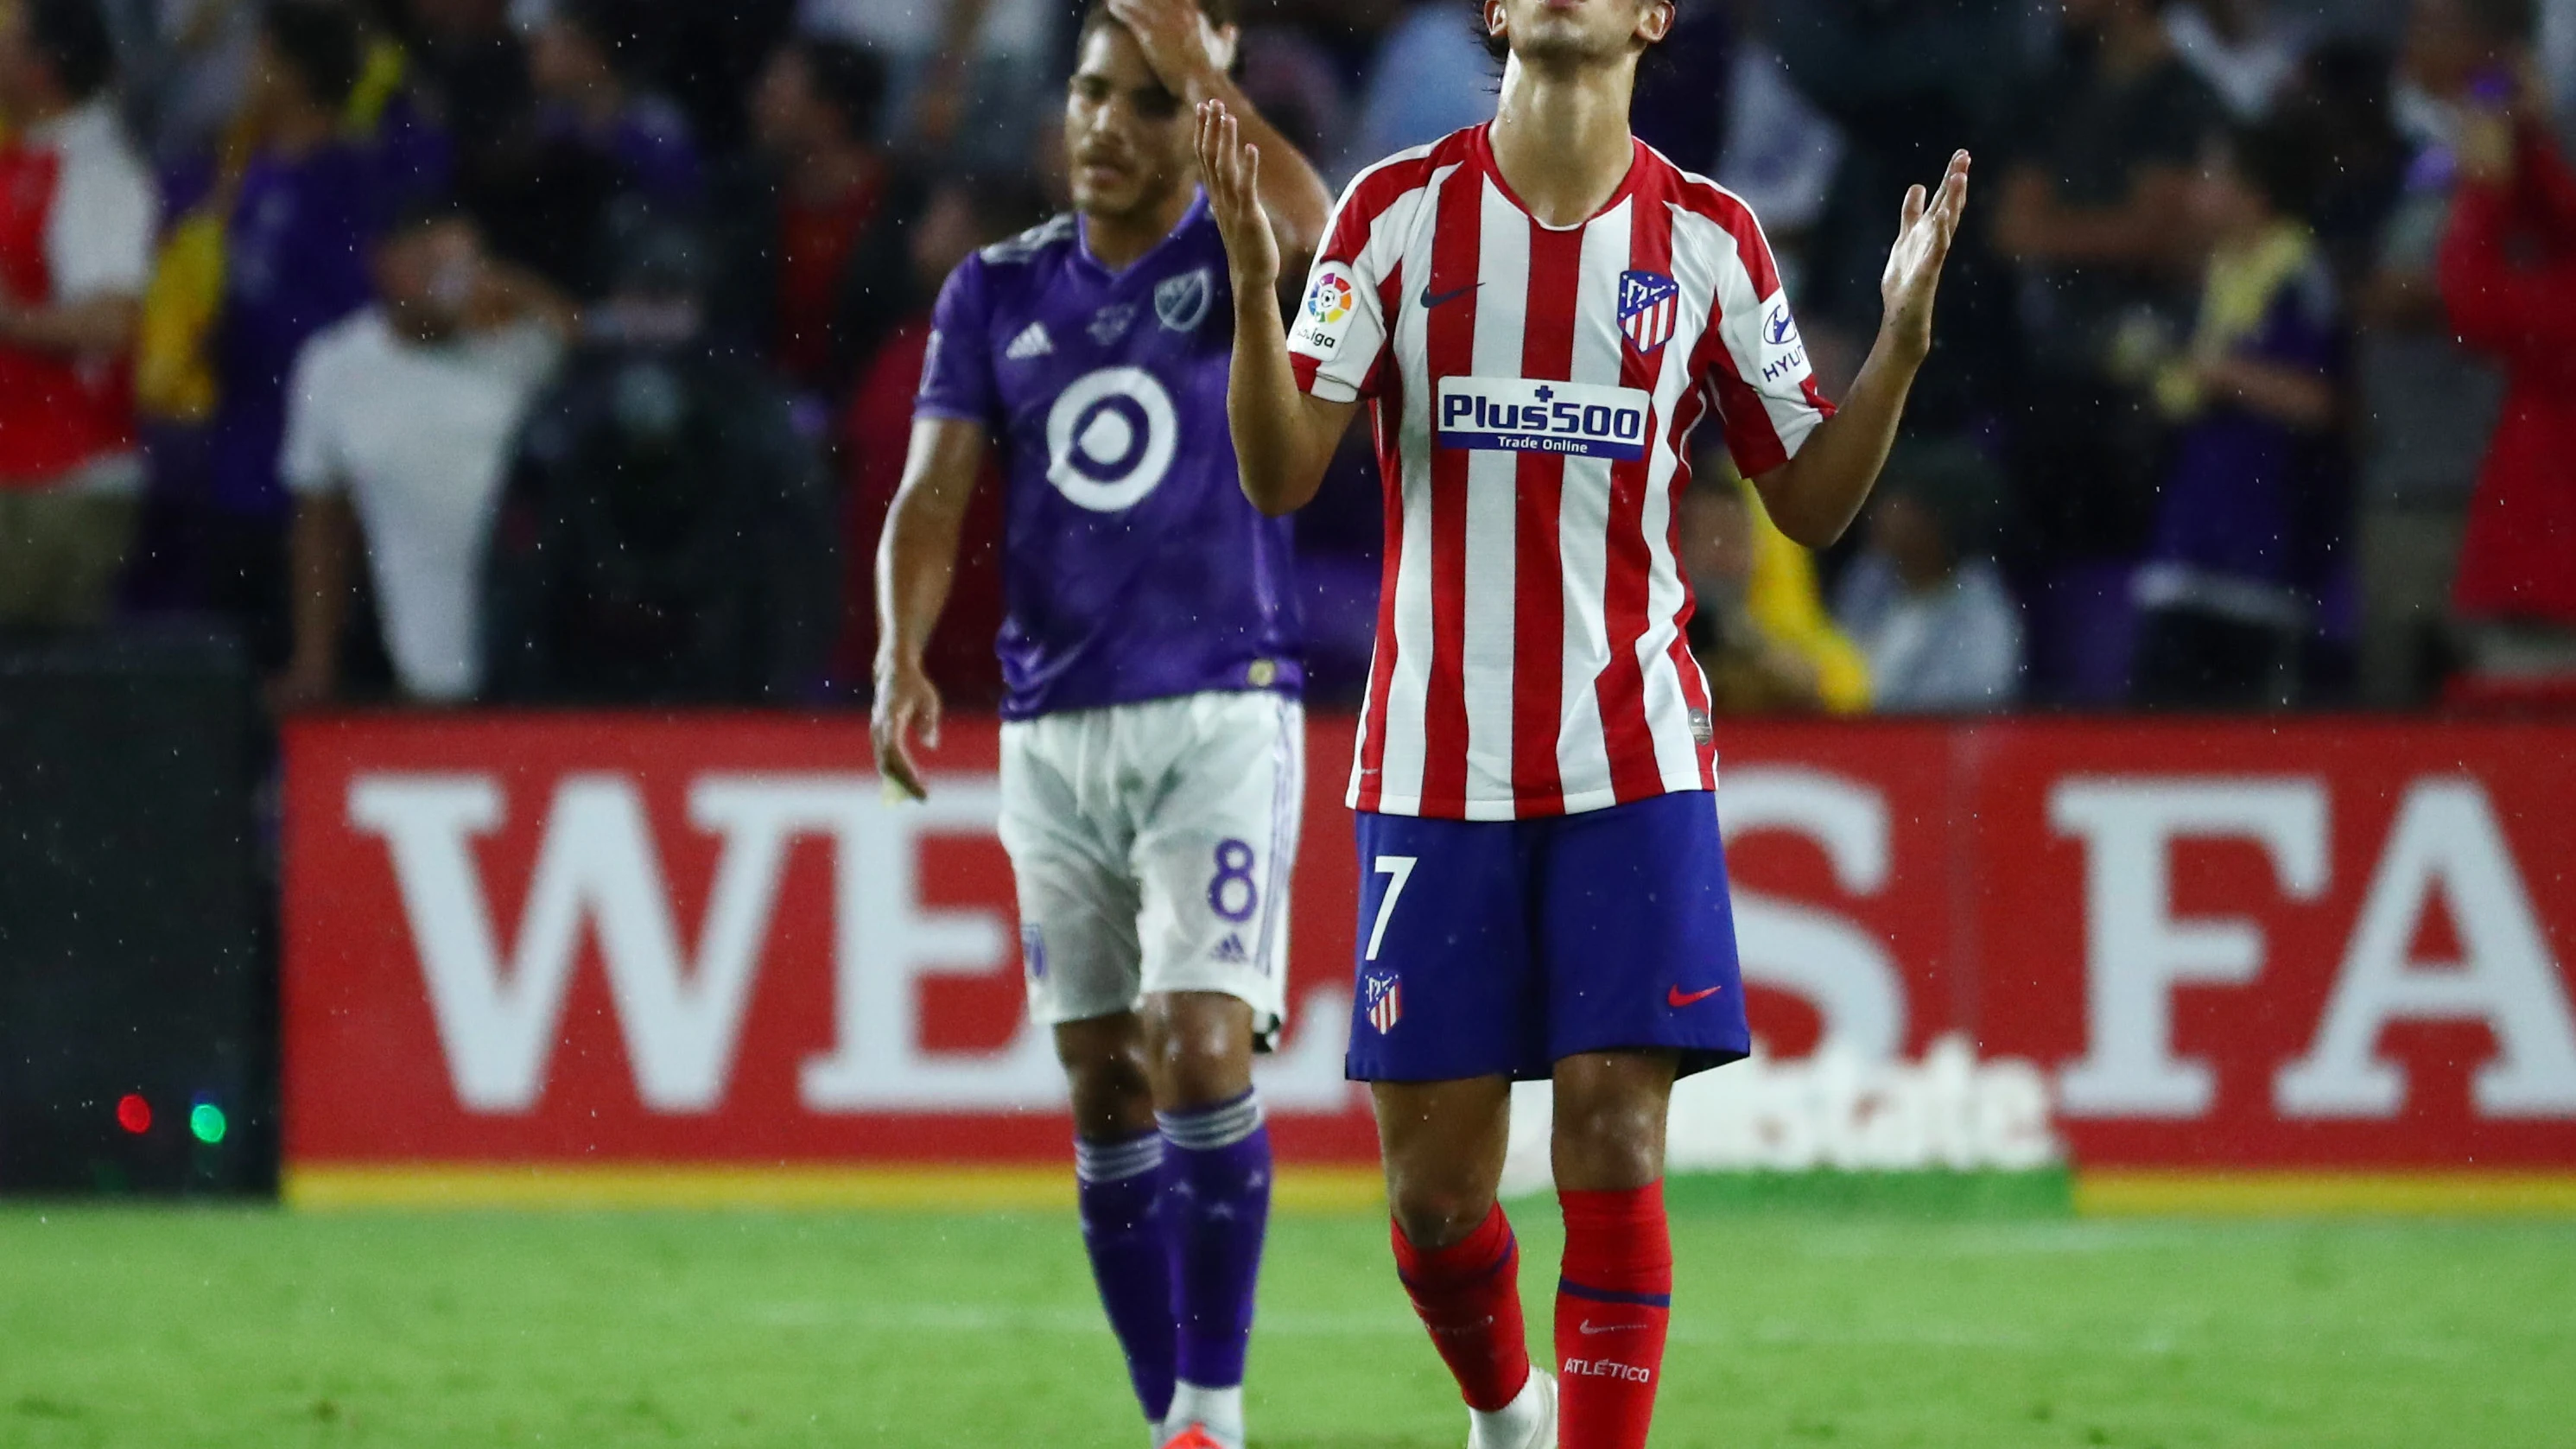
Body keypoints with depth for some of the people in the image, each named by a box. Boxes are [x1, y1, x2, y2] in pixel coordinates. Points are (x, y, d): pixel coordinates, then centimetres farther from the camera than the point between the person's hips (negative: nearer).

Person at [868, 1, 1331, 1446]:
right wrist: (903, 656, -16)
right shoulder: (999, 292, 9)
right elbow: (936, 492, 1)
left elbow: (1315, 235, -26)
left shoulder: (1236, 260, -1)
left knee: (1202, 1049, -16)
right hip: (1054, 731, 4)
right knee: (1106, 1088, 4)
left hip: (1221, 715, -4)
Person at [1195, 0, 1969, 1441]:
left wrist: (1902, 338, -7)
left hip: (1633, 767, 0)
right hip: (1436, 767, 0)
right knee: (1433, 1181, 3)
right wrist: (1254, 283, -20)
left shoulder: (1708, 239, 4)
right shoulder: (1399, 214, 2)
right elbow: (1281, 475, -4)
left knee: (1616, 1139, -11)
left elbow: (1812, 502, 8)